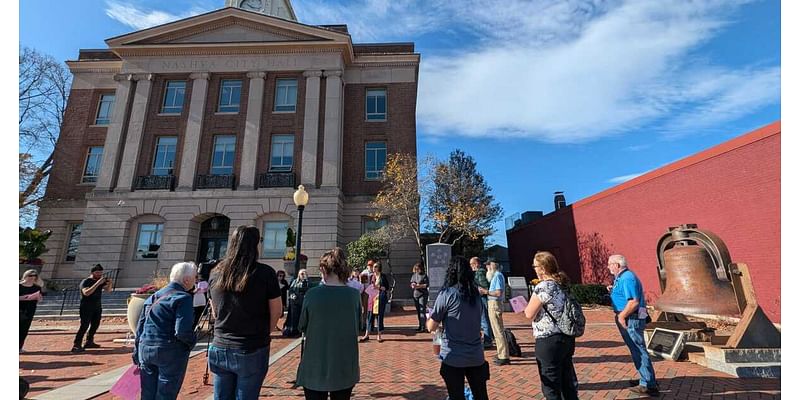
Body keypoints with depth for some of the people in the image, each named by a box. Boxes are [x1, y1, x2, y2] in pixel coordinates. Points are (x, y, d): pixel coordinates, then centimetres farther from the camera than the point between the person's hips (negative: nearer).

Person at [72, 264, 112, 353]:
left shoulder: (100, 281, 9)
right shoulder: (85, 282, -11)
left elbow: (108, 290, 10)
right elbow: (86, 293, -28)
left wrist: (110, 284, -11)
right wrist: (98, 283, -34)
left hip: (97, 308, 7)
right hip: (86, 308, -7)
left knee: (95, 325, 8)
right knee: (84, 326, -13)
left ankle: (89, 342, 18)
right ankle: (76, 345, -11)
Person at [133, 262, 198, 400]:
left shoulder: (152, 297, 11)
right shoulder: (183, 297, -15)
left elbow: (139, 328, 15)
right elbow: (182, 331, -23)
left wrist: (137, 356, 23)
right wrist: (192, 342, -3)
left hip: (145, 350, 8)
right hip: (170, 353, -7)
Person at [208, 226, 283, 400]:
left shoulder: (216, 273, 1)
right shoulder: (265, 273, -14)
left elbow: (214, 312, 12)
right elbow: (276, 311, -5)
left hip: (220, 349, 4)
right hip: (252, 351, -4)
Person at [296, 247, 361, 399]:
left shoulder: (312, 294, -15)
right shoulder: (355, 295, -10)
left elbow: (302, 327, -1)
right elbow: (356, 326, 4)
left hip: (316, 367, -1)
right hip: (345, 368, 2)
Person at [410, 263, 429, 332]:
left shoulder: (424, 275, -6)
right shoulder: (414, 275, 11)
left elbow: (427, 284, -11)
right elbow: (411, 283, 16)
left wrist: (419, 286, -18)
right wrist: (413, 285, -6)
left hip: (423, 295, -6)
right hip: (416, 295, 6)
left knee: (422, 311, -9)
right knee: (418, 311, 11)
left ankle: (423, 327, -7)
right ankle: (420, 326, 21)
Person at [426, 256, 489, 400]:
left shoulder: (447, 294, -14)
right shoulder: (476, 293, 3)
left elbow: (431, 327, -10)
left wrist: (431, 318, 10)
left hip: (454, 358, -5)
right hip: (476, 356, 5)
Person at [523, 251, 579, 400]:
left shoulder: (543, 286, -18)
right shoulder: (562, 284, 7)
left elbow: (529, 314, -16)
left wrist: (528, 306, 2)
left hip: (549, 340, -8)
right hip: (566, 337, 8)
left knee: (551, 384, 7)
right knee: (568, 379, 20)